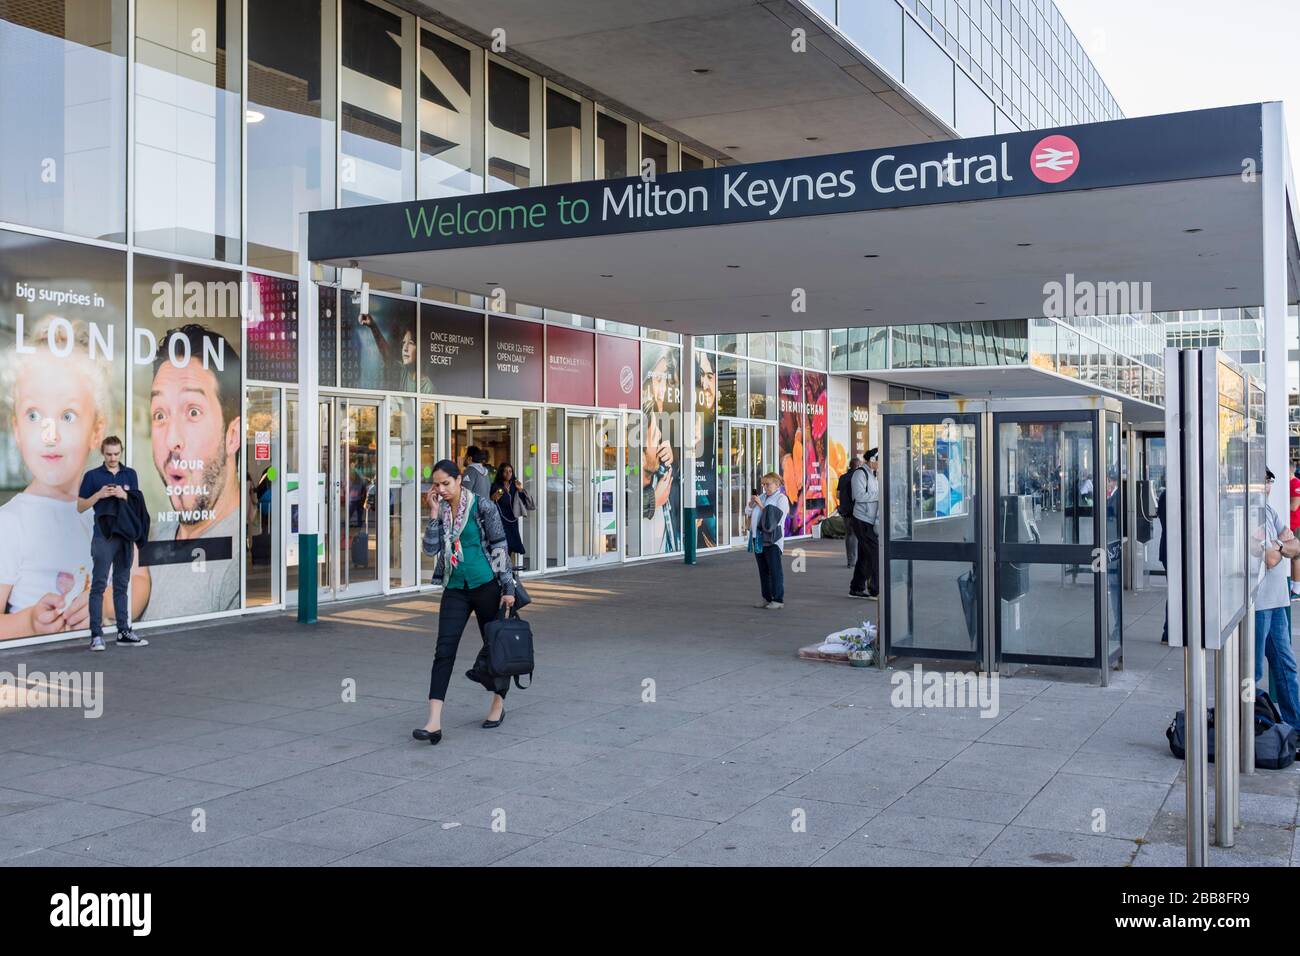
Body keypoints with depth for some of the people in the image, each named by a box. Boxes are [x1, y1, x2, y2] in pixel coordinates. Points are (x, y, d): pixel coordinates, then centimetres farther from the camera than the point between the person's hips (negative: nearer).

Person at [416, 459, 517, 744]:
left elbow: (500, 547, -6)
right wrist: (434, 513, -9)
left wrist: (508, 588, -8)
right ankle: (434, 722, -14)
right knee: (444, 650, -8)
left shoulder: (481, 507, -8)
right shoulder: (440, 511, 6)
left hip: (486, 584, -3)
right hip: (455, 588, 4)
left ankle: (499, 703, 33)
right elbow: (430, 549, -3)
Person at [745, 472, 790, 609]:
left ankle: (778, 599, 0)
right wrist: (751, 503, -2)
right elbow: (748, 512, 17)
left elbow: (774, 516, -15)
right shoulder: (762, 497, 16)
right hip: (758, 538, 7)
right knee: (763, 569, 10)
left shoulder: (782, 499, -4)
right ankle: (766, 598, 18)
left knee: (775, 569, -4)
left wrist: (761, 505, -17)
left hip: (772, 540, -7)